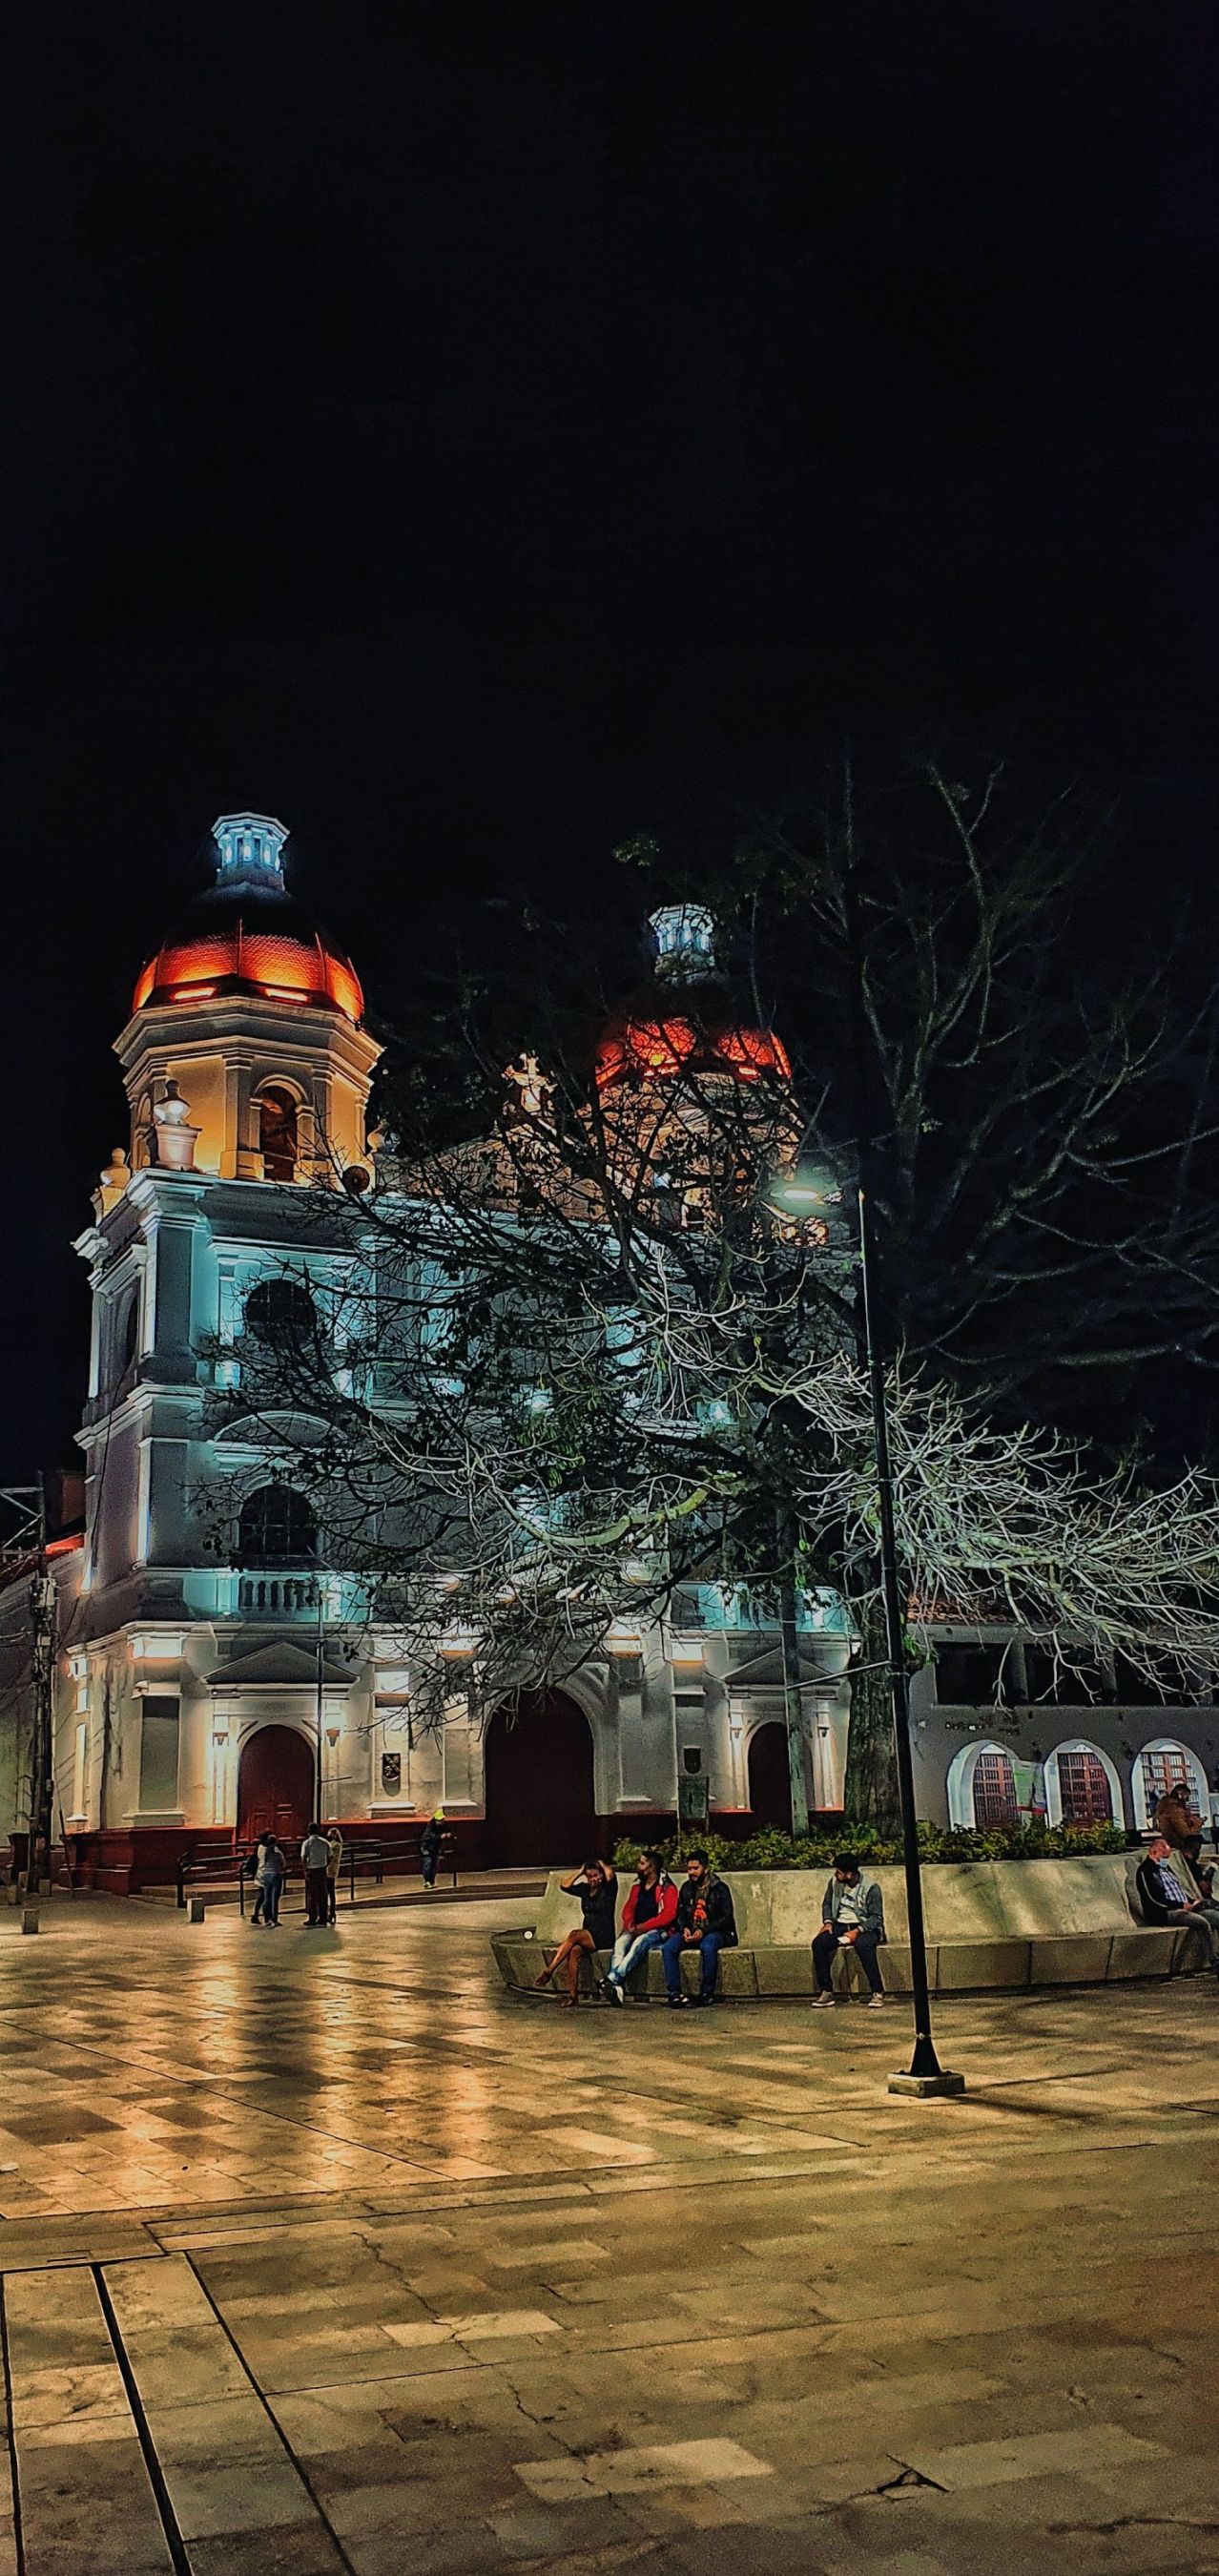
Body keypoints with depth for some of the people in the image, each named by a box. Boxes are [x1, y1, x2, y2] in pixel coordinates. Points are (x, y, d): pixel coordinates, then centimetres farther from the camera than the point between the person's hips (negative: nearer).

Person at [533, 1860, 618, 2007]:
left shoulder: (607, 1889, 0)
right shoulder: (585, 1889, 16)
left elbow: (610, 1875, -21)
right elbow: (565, 1885, 4)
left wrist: (602, 1864, -2)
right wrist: (580, 1871, 7)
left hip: (604, 1938, -5)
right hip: (587, 1937, 5)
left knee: (574, 1935, -29)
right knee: (574, 1951, -28)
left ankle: (548, 1973, -29)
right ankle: (571, 1996, -35)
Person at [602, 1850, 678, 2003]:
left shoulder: (667, 1888, 0)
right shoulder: (637, 1887, 22)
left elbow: (669, 1914, -10)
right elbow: (628, 1909, 17)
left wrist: (644, 1927, -18)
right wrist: (629, 1925, -7)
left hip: (657, 1931, -5)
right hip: (635, 1931, 5)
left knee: (639, 1942, -37)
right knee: (620, 1942, -28)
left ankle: (612, 1979, -48)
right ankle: (617, 1986, -47)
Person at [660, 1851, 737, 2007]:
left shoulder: (720, 1889, -2)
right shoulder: (687, 1888, 14)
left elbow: (727, 1918, -8)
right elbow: (680, 1914, 17)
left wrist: (703, 1931, -19)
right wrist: (684, 1929, -7)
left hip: (714, 1932, -5)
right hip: (690, 1932, 5)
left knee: (708, 1946, -39)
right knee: (668, 1947, -24)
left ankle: (707, 1993, -27)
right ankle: (674, 1993, -26)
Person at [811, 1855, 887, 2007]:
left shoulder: (871, 1887, -12)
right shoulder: (834, 1882, 3)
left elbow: (877, 1917, -13)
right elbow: (827, 1903, 17)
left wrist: (858, 1931, -27)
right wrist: (827, 1922, -3)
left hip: (864, 1927, -5)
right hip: (840, 1925, 5)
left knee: (863, 1945, -39)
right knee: (818, 1943, -24)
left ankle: (877, 1992, -28)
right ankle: (826, 1991, -15)